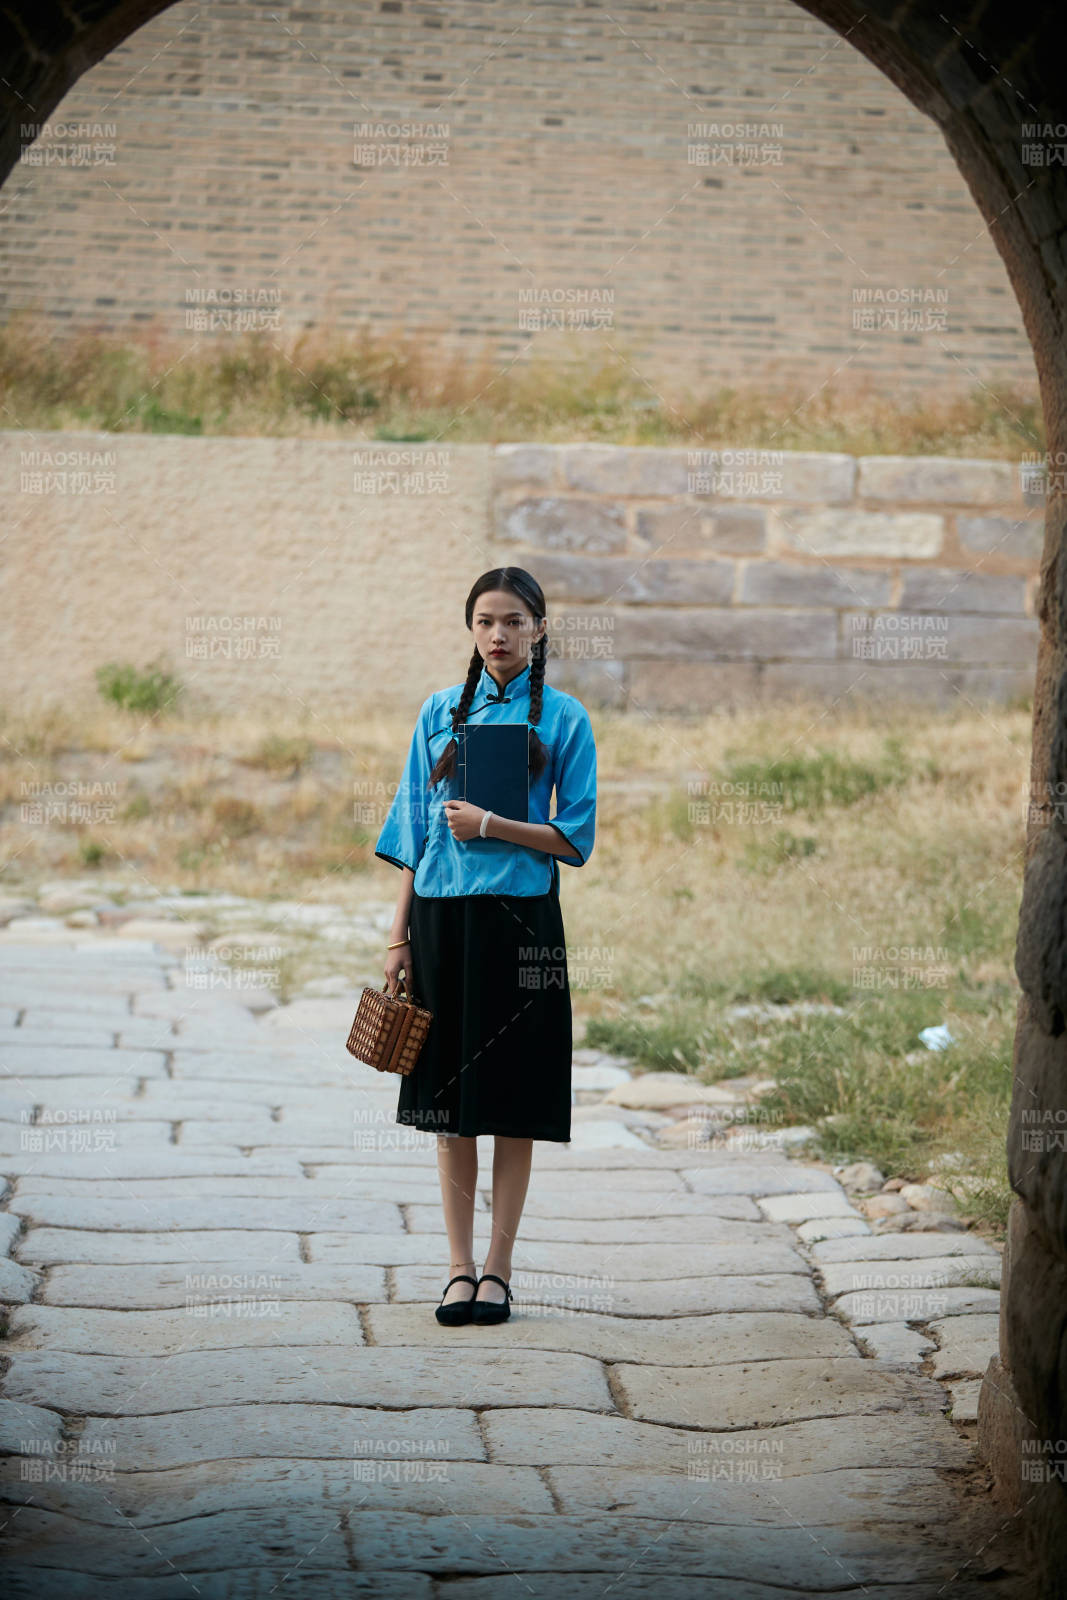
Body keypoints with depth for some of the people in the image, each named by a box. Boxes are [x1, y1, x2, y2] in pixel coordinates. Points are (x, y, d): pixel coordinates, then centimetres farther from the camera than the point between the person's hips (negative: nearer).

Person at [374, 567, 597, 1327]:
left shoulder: (562, 717, 0)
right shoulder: (442, 710, 8)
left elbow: (575, 838, -3)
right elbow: (414, 828, 9)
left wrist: (490, 825, -14)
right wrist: (400, 936, 5)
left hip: (519, 922, -3)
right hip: (442, 916, 3)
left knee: (512, 1100, 1)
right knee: (449, 1098, 5)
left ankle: (498, 1270, 9)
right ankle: (460, 1268, 11)